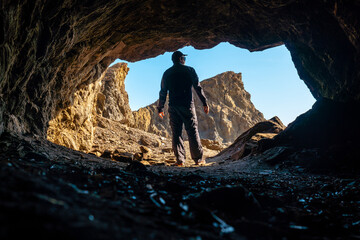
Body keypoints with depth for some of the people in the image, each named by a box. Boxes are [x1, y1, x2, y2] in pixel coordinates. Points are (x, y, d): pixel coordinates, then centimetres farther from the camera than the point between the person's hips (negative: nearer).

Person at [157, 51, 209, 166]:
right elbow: (198, 88, -3)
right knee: (193, 132, 2)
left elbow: (163, 92, 10)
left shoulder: (167, 73, 10)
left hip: (173, 106, 3)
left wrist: (160, 108, 16)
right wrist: (205, 103, 0)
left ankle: (180, 160, 1)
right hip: (187, 105, -2)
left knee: (176, 133, 5)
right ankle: (198, 159, 6)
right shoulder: (189, 70, 2)